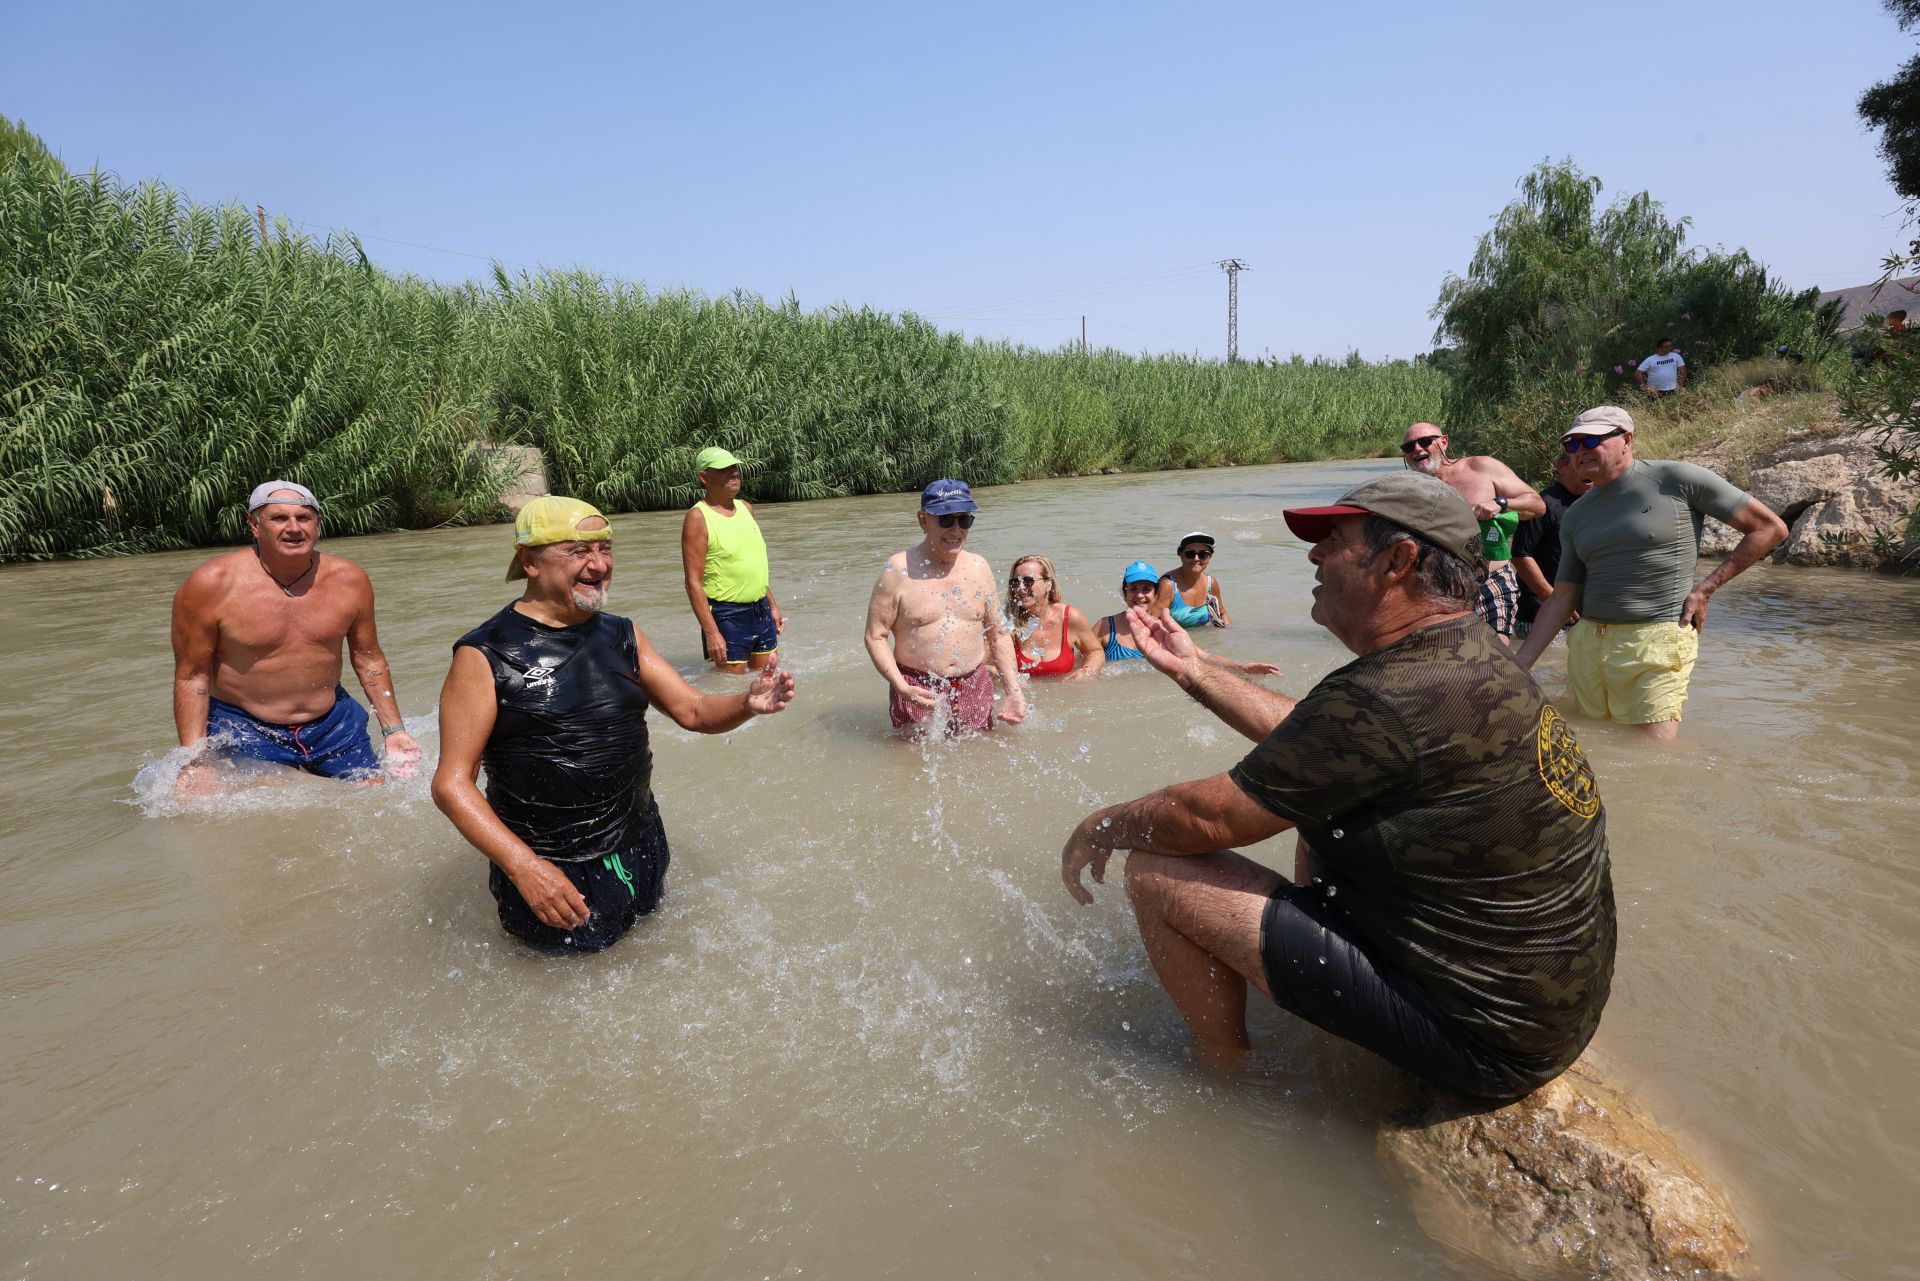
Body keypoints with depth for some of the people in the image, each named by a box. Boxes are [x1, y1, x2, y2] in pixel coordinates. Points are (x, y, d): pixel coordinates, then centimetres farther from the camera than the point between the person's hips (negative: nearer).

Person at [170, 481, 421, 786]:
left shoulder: (349, 580, -5)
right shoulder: (211, 585, -14)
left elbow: (369, 660, 6)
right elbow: (192, 677, -9)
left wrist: (394, 729, 5)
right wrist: (195, 761, -14)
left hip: (333, 721, 3)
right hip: (244, 729, -3)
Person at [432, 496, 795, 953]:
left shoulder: (623, 636, 3)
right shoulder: (485, 655, -14)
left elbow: (694, 710, 4)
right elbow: (452, 783, -15)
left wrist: (747, 703, -18)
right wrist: (524, 866, -27)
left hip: (641, 853, 5)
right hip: (550, 878, -5)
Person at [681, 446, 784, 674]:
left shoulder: (745, 508, 10)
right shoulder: (698, 517, -12)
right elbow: (693, 582, -16)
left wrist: (773, 605, 18)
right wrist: (711, 632, -22)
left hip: (761, 610, 7)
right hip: (727, 617, -7)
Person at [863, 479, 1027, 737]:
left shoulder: (978, 568, 5)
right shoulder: (899, 570, -8)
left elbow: (999, 635, 11)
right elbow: (875, 636, -8)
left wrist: (1014, 691, 2)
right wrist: (900, 686, -20)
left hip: (975, 688, 4)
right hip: (919, 694, -4)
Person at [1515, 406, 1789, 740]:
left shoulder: (1676, 480, -1)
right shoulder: (1575, 517, 13)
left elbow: (1770, 529, 3)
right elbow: (1561, 599, 13)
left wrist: (1706, 588, -3)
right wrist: (1519, 665, 5)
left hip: (1656, 644, -5)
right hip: (1586, 643, 5)